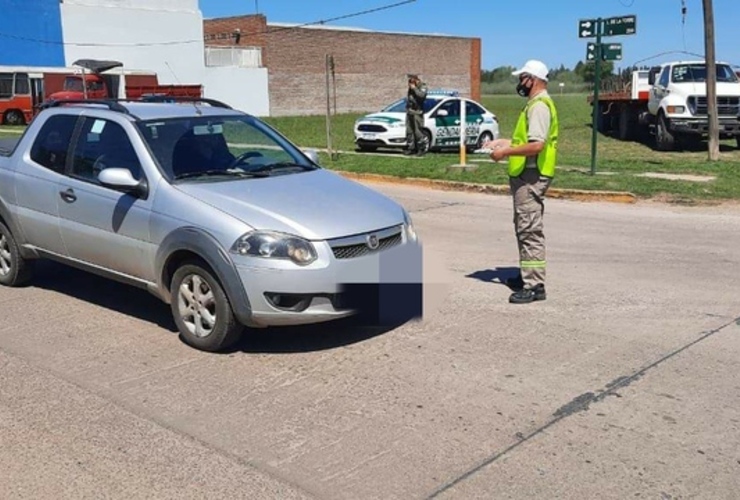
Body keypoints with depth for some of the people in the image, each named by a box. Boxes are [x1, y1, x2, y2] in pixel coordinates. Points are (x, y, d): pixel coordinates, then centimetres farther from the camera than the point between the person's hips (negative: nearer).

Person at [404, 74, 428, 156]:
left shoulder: (422, 87, -5)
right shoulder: (411, 88, 17)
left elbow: (421, 95, -26)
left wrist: (414, 88, -18)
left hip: (417, 113, -8)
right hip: (409, 112, 8)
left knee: (418, 132, -10)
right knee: (409, 131, 8)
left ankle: (422, 149, -2)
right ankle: (410, 148, 14)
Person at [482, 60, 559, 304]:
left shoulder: (540, 106, -15)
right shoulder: (534, 104, 19)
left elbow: (537, 144, -25)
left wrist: (506, 152, -18)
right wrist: (502, 142, 17)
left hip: (531, 176, -11)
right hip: (526, 175, 11)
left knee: (530, 229, -11)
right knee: (524, 227, 17)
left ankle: (535, 286, -10)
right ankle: (527, 275, 27)